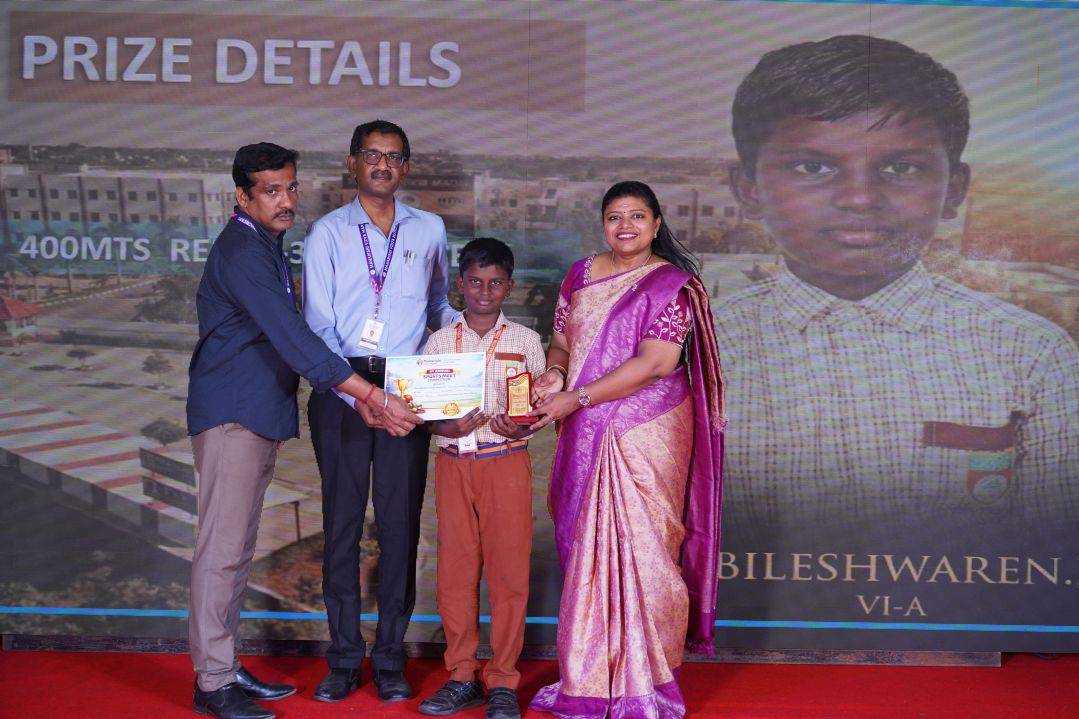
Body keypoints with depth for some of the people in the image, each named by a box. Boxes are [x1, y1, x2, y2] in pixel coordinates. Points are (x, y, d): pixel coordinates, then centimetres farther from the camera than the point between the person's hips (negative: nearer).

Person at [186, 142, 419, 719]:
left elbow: (290, 331, 19)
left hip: (259, 415, 10)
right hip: (232, 413, -10)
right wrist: (374, 397, -26)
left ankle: (225, 667, 22)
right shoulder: (241, 251, -16)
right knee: (223, 548, -6)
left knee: (237, 548, 13)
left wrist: (364, 398, 12)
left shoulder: (267, 244, 16)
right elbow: (293, 339, -24)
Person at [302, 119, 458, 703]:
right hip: (340, 387, -1)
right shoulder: (328, 232, 5)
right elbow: (318, 326, -3)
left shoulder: (429, 230, 13)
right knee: (341, 518, 2)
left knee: (400, 521, 1)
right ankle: (344, 658, 11)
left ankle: (390, 656, 11)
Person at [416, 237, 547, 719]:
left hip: (506, 463, -2)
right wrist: (446, 426, -12)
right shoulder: (439, 342, 9)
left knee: (508, 571, -2)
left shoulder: (525, 341, 6)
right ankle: (461, 676, 16)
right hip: (453, 463, 2)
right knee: (455, 570, 4)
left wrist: (521, 427, -14)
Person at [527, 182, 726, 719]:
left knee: (642, 547, -3)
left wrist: (577, 398, -18)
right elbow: (561, 339, 18)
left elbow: (655, 362, -16)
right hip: (587, 438, 5)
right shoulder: (580, 276, 12)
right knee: (585, 548, 7)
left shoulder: (671, 285, -6)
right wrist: (554, 371, -6)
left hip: (646, 435, -5)